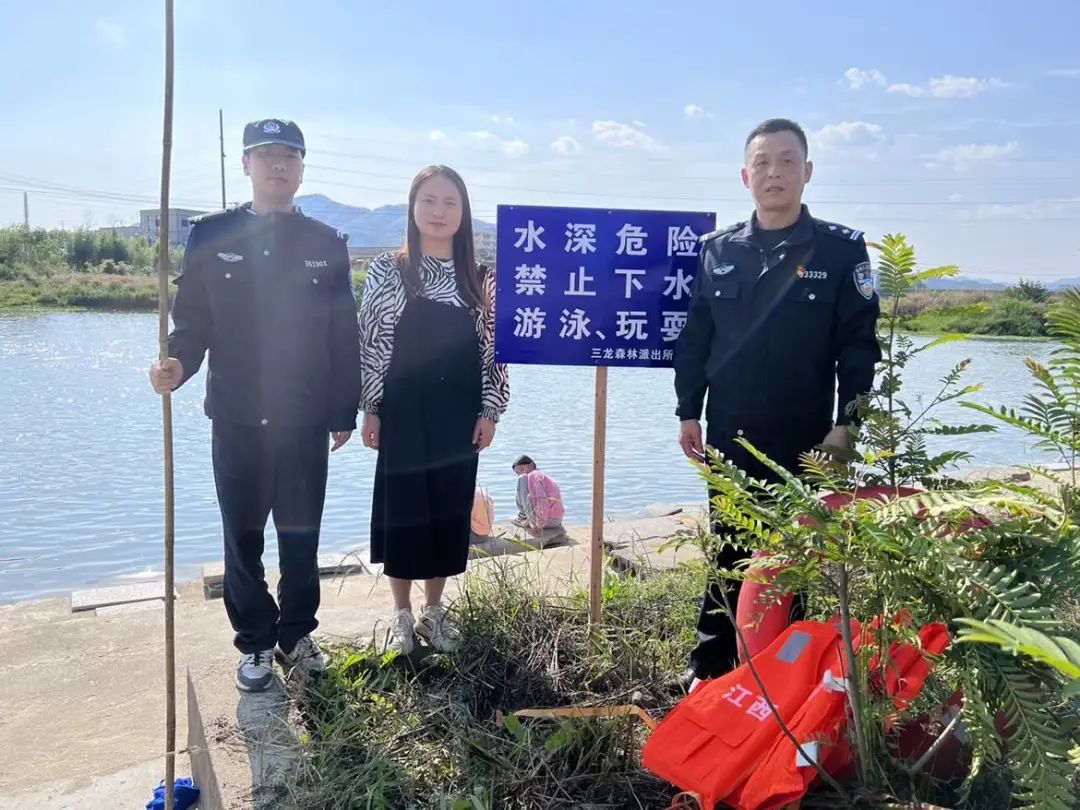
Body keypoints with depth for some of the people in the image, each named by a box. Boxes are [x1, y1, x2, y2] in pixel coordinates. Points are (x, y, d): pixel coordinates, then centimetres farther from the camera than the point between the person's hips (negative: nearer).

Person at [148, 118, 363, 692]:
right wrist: (178, 365, -17)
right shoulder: (211, 237, 3)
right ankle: (255, 644, 27)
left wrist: (344, 412, 2)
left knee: (301, 536, 9)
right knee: (242, 537, 10)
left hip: (305, 422, 0)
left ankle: (296, 635, 29)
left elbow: (344, 337, 4)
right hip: (236, 420, 0)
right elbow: (191, 320, 4)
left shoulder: (326, 245, 4)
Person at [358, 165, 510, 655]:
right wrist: (370, 409, -5)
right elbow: (369, 343, -3)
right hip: (403, 411, -2)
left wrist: (489, 410, 1)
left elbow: (491, 347, 5)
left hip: (458, 415, 2)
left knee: (449, 510, 9)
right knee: (401, 509, 6)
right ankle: (402, 613, 23)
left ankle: (434, 610, 26)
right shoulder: (387, 270, -3)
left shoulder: (479, 279, 4)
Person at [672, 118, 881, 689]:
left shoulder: (842, 249, -3)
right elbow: (694, 338, 7)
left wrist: (846, 423, -9)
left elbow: (859, 344, -3)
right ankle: (712, 662, 25)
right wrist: (688, 411, 4)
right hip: (729, 435, 2)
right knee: (729, 551, 12)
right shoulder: (717, 250, 4)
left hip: (803, 438, -2)